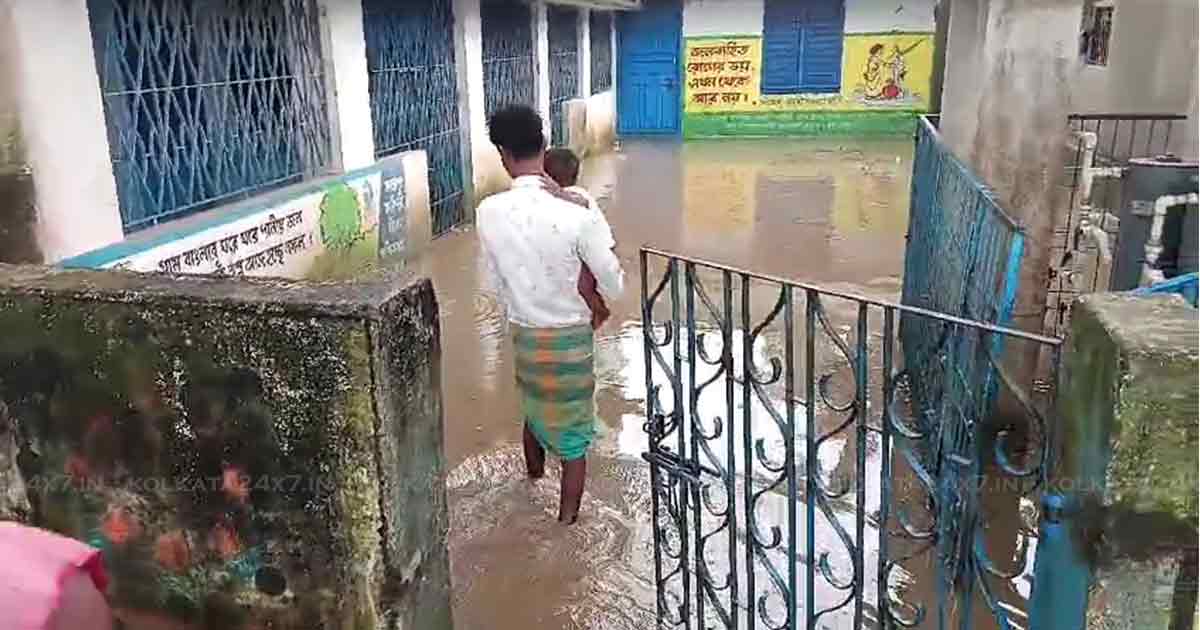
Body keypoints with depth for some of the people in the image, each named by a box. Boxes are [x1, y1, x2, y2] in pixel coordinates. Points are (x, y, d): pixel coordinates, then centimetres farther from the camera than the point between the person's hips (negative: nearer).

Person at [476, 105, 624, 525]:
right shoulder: (577, 215, -24)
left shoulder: (489, 212, -13)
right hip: (571, 337, -4)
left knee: (532, 408, 31)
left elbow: (496, 285, -1)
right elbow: (614, 288, -14)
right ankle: (566, 522, 26)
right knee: (573, 433, 14)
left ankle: (534, 472, 59)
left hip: (523, 334, 4)